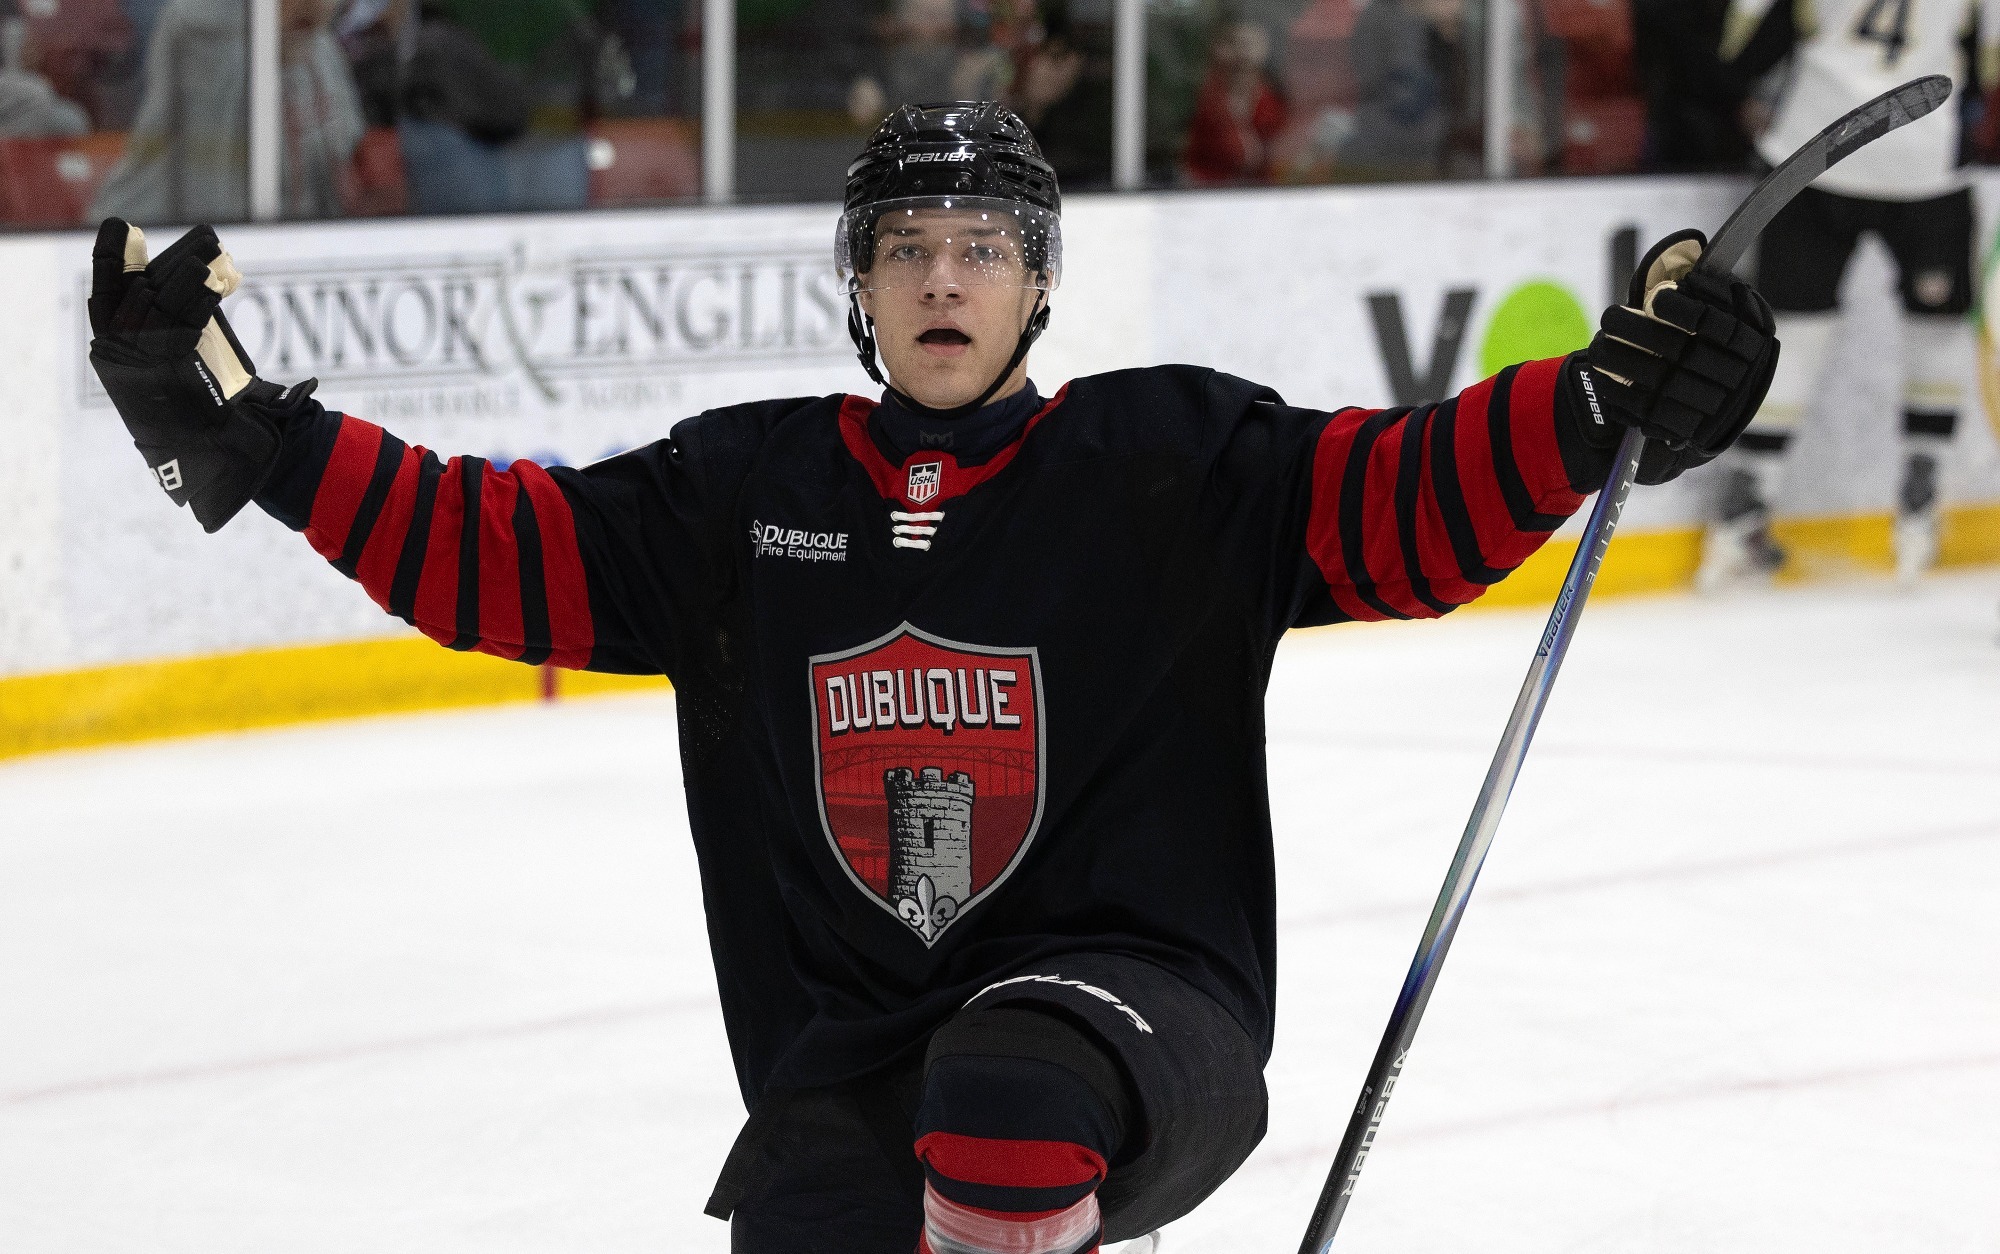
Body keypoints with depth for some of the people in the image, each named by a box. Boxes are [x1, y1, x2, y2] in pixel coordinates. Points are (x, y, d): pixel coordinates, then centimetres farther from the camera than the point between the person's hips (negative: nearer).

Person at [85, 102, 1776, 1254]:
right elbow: (497, 547, 9)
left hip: (1139, 1013, -3)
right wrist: (241, 430, 2)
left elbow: (1407, 500, -6)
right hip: (843, 1064, 3)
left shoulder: (1174, 463, 1)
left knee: (1005, 1091, -38)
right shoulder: (745, 491, 8)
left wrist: (1614, 400, -22)